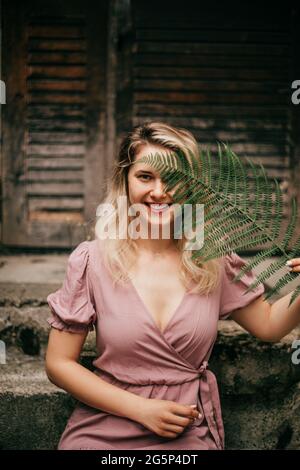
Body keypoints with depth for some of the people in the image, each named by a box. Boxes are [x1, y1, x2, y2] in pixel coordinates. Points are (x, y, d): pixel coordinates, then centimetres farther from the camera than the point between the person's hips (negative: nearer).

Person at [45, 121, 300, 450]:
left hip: (190, 433, 2)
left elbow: (269, 326, 12)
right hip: (105, 431, -1)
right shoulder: (91, 260, -6)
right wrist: (142, 409, -9)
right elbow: (59, 364, -2)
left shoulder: (213, 261, 0)